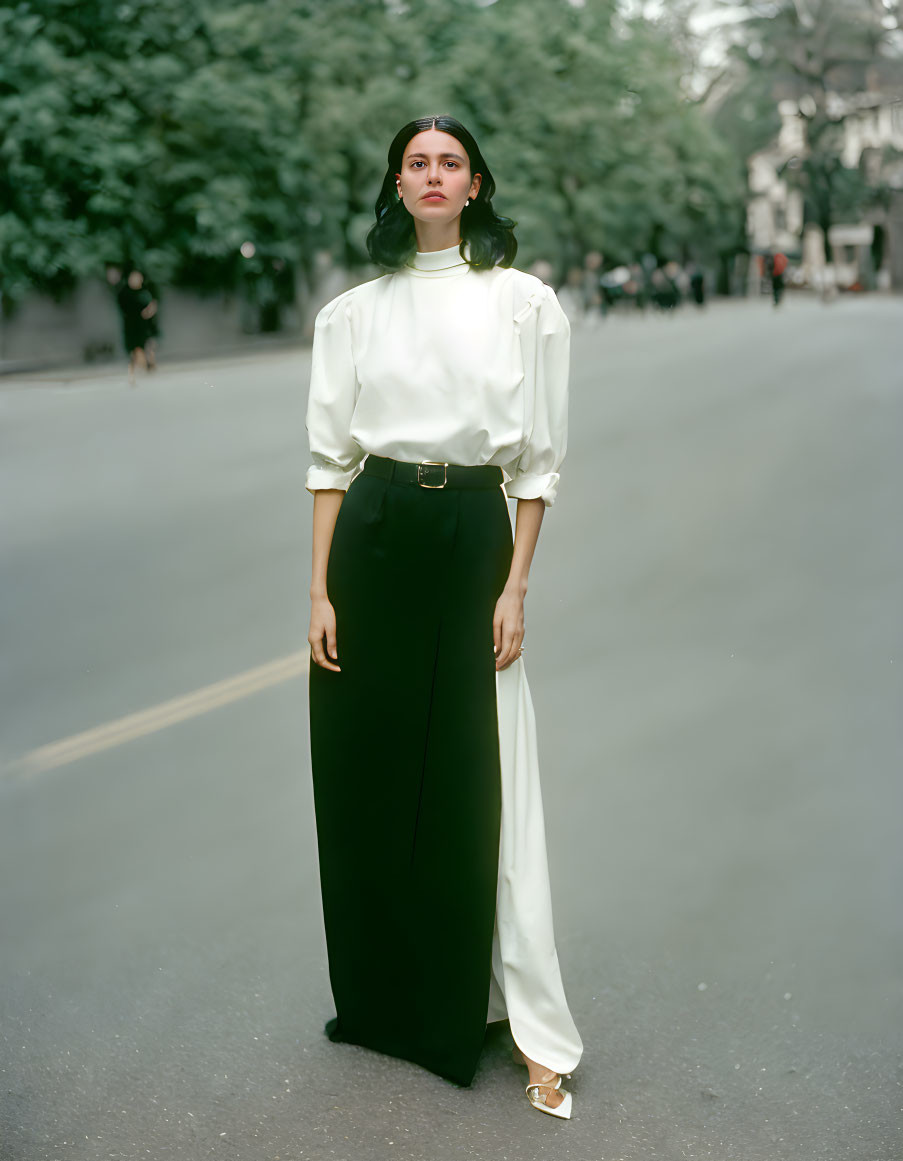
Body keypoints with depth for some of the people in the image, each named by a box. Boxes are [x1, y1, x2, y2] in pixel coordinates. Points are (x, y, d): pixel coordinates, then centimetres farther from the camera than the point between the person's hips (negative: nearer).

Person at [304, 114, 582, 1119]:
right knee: (367, 772, 6)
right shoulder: (353, 312, 7)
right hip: (371, 537, 2)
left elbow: (538, 459, 2)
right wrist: (320, 591, -1)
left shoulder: (524, 303, 3)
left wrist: (514, 590, -5)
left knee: (478, 783, -2)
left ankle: (531, 1030, 10)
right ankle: (379, 998, 24)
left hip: (474, 535, -2)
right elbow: (329, 457, 5)